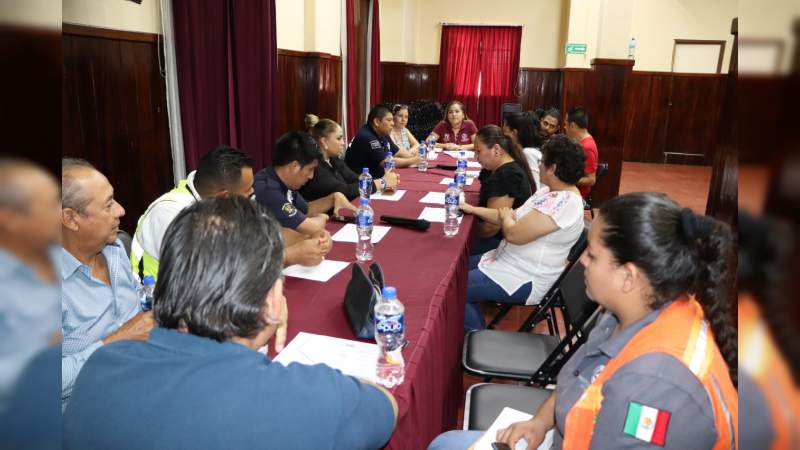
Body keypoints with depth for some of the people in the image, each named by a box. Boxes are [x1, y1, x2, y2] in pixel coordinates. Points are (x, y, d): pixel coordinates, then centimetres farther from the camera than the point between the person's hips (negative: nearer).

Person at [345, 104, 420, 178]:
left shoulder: (383, 134, 9)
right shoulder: (366, 137, -20)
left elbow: (397, 151, 18)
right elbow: (386, 162, -22)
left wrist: (415, 158, 2)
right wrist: (412, 161, -15)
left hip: (376, 178, 9)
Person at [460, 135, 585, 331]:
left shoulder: (562, 202, -28)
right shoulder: (552, 190, 5)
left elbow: (514, 234, -29)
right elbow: (516, 218, 10)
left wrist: (505, 216, -6)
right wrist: (473, 209, 5)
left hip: (525, 281, -11)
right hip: (513, 261, 11)